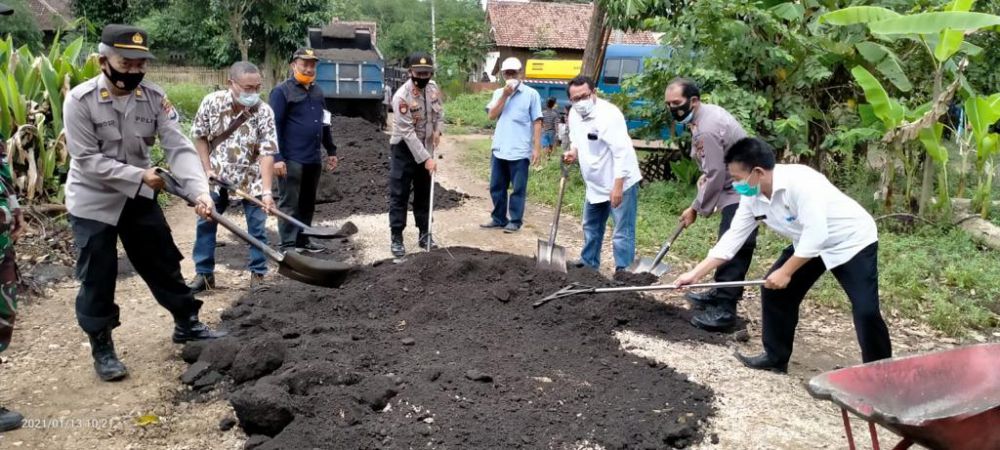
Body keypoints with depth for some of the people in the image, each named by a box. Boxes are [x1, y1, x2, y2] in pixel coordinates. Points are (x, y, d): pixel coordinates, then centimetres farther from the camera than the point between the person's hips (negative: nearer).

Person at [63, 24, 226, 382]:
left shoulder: (154, 98, -9)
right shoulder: (80, 101, -19)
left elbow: (179, 147, -17)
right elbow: (87, 160, -20)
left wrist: (200, 191, -31)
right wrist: (139, 175, -26)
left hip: (138, 196, 4)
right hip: (92, 199, -4)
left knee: (164, 262, 12)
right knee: (98, 277, 1)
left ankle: (186, 324, 29)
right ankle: (102, 348, 17)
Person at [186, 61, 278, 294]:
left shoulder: (264, 112, -18)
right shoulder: (211, 102, -13)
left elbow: (267, 154, -22)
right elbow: (200, 136, 1)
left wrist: (267, 191, -29)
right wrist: (207, 169, -6)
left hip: (252, 179, -2)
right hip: (217, 177, 2)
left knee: (257, 227, 1)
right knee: (205, 223, 7)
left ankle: (258, 274, 16)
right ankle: (204, 274, 20)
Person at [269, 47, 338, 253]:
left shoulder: (317, 91, 16)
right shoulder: (282, 91, -7)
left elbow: (324, 123, 23)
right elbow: (274, 126, -12)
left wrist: (331, 151, 21)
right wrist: (277, 157, -18)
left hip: (313, 159, 7)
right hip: (292, 159, -7)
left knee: (308, 204, 14)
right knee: (289, 204, -2)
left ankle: (303, 241, 24)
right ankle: (288, 245, 2)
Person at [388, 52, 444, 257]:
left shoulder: (433, 88, -5)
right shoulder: (402, 96, -25)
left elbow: (439, 110, 16)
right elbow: (408, 133, -26)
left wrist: (437, 129, -4)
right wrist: (426, 159, -28)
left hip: (425, 148, 6)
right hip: (404, 149, -6)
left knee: (424, 193, 13)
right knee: (399, 195, -2)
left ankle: (424, 234, 23)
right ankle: (396, 238, 6)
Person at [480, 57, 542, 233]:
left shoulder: (531, 94, -2)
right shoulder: (498, 93, 11)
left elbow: (537, 122, -4)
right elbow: (492, 115, -2)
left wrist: (537, 148, -9)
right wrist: (504, 95, -9)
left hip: (520, 151, -5)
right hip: (499, 150, 5)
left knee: (518, 189, 2)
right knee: (496, 187, 12)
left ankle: (515, 221, 11)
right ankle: (498, 218, 24)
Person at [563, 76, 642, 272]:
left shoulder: (608, 114, -24)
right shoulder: (574, 114, 1)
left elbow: (622, 152, -28)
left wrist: (617, 186, -30)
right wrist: (573, 152, -5)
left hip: (620, 183, -9)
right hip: (595, 184, 9)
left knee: (623, 232, -6)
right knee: (591, 227, 23)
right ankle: (589, 263, 41)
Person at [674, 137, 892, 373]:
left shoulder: (800, 181, -35)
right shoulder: (752, 197, -11)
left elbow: (816, 233, -35)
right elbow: (732, 238, -7)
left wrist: (786, 272, -28)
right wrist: (695, 274, -10)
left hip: (852, 240, -7)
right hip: (810, 244, 8)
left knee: (865, 310, -16)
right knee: (774, 291, 3)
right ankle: (775, 357, 18)